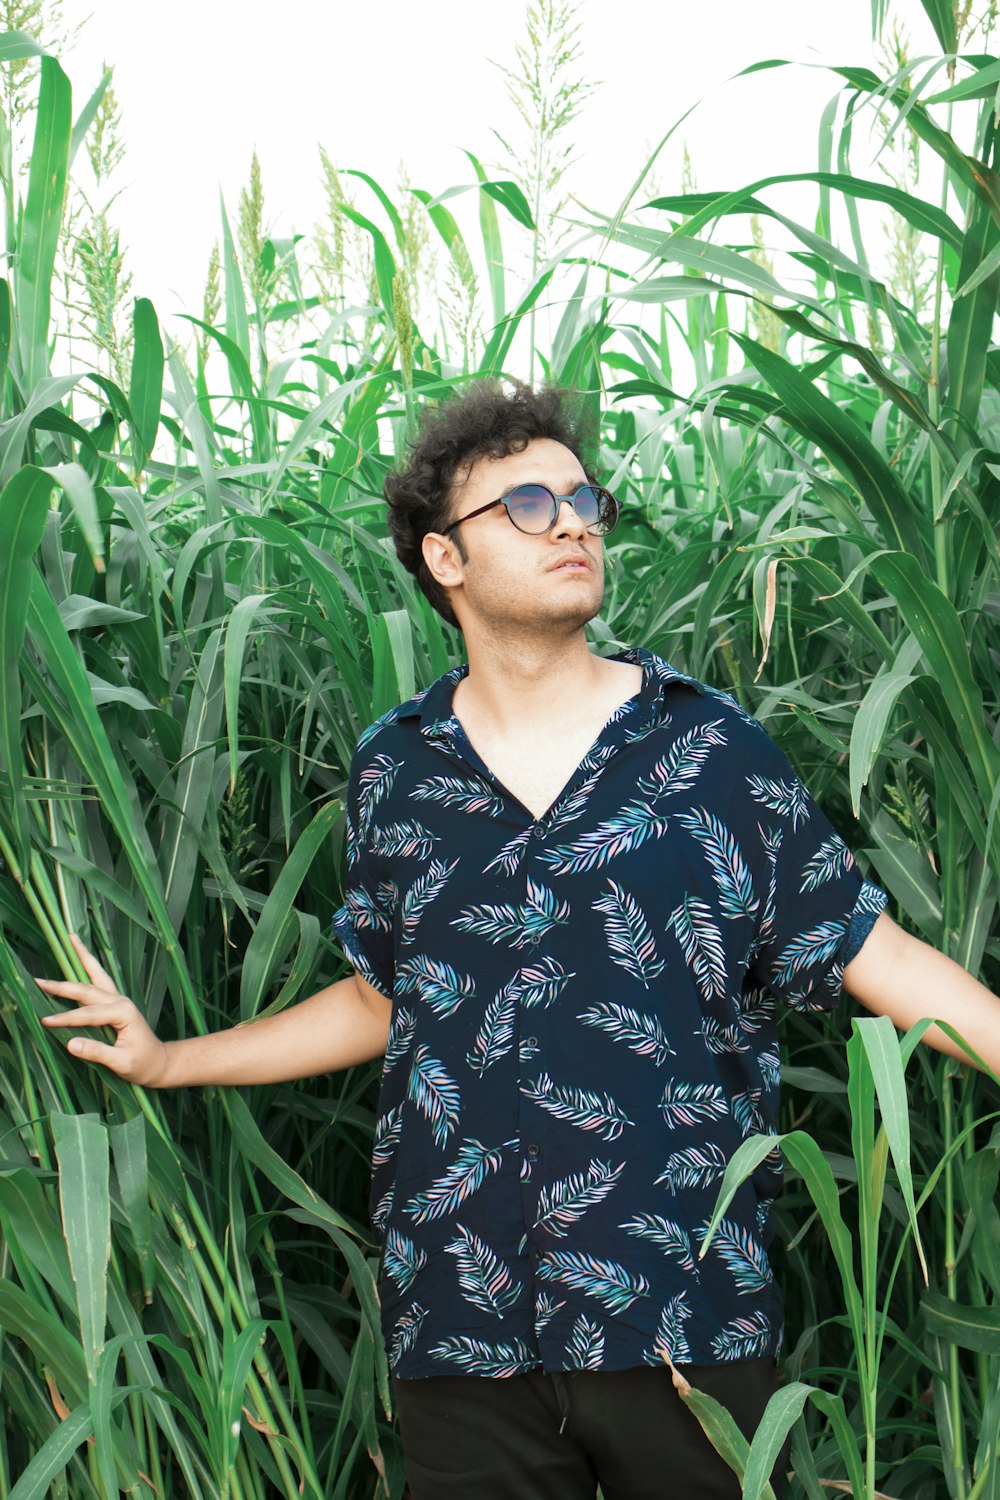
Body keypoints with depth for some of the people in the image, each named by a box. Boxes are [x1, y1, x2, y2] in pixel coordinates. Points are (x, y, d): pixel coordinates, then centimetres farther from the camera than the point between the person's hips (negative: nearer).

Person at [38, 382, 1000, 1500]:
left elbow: (879, 957, -1)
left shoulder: (715, 750, -1)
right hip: (460, 1323, 2)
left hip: (686, 1318, -1)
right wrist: (165, 1060, 17)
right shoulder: (392, 773, 4)